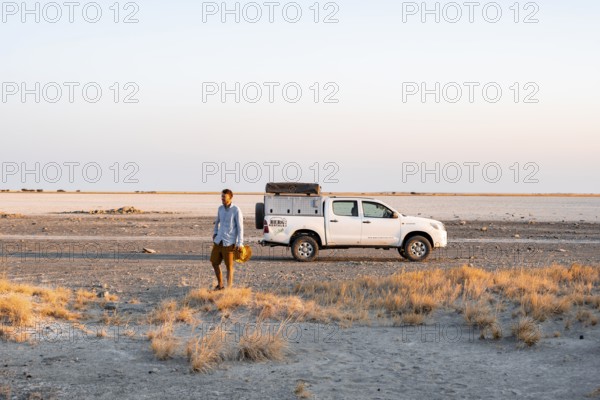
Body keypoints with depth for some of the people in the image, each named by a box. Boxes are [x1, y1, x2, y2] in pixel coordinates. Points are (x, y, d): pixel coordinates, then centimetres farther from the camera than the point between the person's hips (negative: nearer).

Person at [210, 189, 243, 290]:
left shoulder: (236, 210, -10)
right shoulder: (220, 208, 8)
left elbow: (240, 227, -11)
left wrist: (240, 243, -16)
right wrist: (215, 232, 17)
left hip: (229, 243, -6)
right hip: (218, 241, 6)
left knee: (229, 266, 1)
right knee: (214, 262, 11)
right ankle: (220, 285, 27)